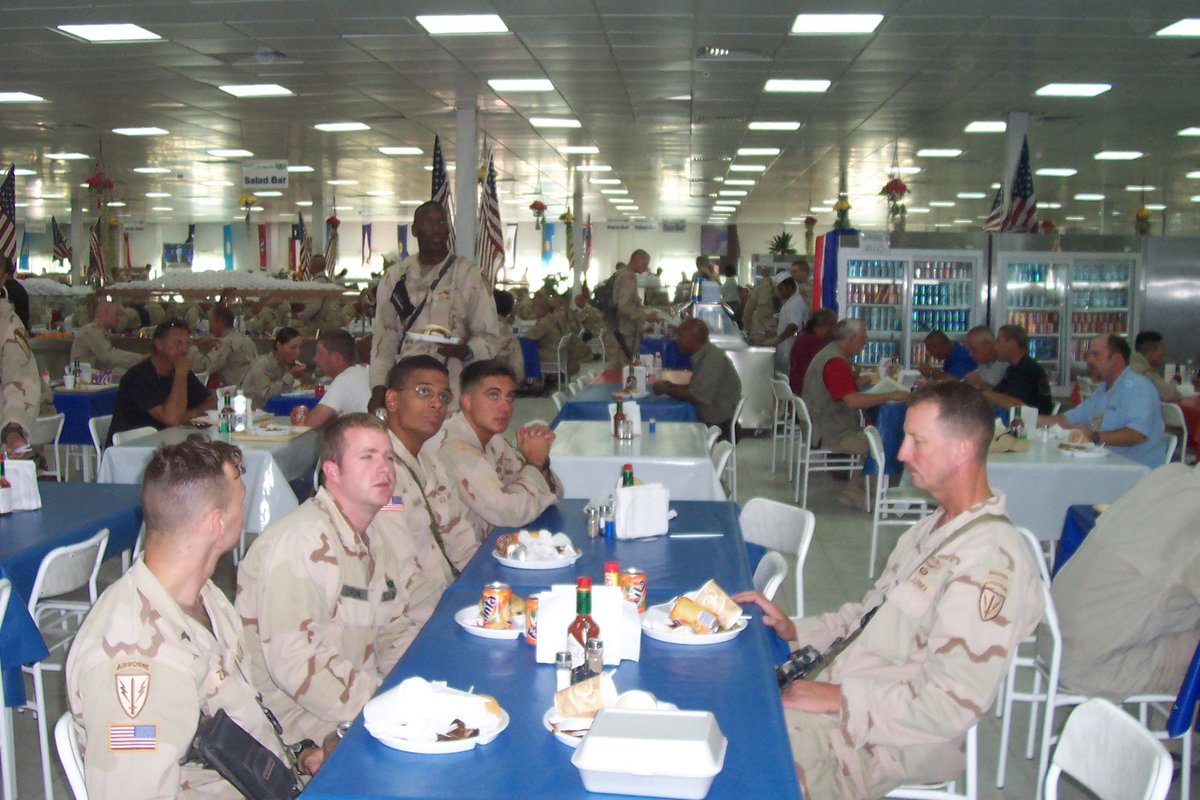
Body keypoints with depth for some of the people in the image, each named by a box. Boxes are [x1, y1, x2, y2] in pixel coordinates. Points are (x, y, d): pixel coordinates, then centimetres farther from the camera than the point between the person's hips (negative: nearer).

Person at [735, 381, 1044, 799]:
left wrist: (840, 698, -22)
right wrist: (797, 630, 3)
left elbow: (952, 704, -26)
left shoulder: (992, 562, -23)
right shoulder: (936, 527, 11)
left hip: (889, 739, -9)